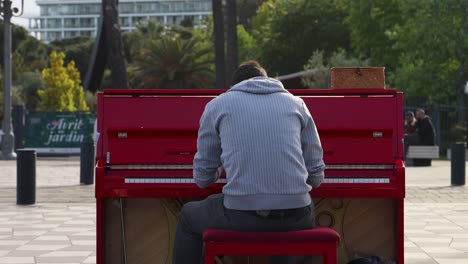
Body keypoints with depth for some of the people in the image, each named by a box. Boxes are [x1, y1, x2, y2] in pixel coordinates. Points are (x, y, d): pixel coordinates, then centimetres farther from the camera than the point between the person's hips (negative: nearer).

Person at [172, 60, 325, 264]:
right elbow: (316, 176, 14)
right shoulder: (296, 102, 15)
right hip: (295, 216, 2)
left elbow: (202, 179, 14)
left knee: (188, 216, 30)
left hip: (241, 215, -2)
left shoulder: (218, 104, 11)